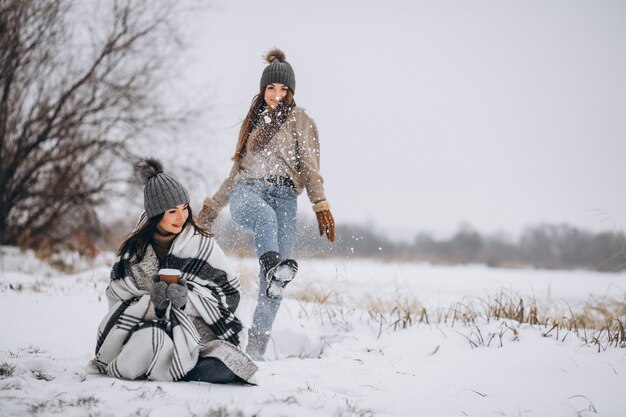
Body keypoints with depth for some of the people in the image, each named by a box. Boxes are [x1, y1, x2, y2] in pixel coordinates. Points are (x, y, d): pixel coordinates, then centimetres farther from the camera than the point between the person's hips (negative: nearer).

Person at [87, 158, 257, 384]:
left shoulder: (202, 244, 2)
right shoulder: (133, 250, 5)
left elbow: (231, 293, 2)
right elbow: (119, 301, 3)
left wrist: (188, 298, -16)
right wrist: (153, 303, -19)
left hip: (196, 330, -1)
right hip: (147, 326, 1)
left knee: (222, 370, -33)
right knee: (149, 342, -37)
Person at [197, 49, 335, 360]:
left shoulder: (300, 121, 16)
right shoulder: (254, 121, 28)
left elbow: (310, 167, 5)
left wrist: (321, 206, -10)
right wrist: (213, 206, 32)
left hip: (283, 194, -1)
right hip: (247, 189, 2)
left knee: (276, 262, -19)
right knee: (264, 215, -38)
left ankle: (257, 342, -18)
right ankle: (274, 267, -67)